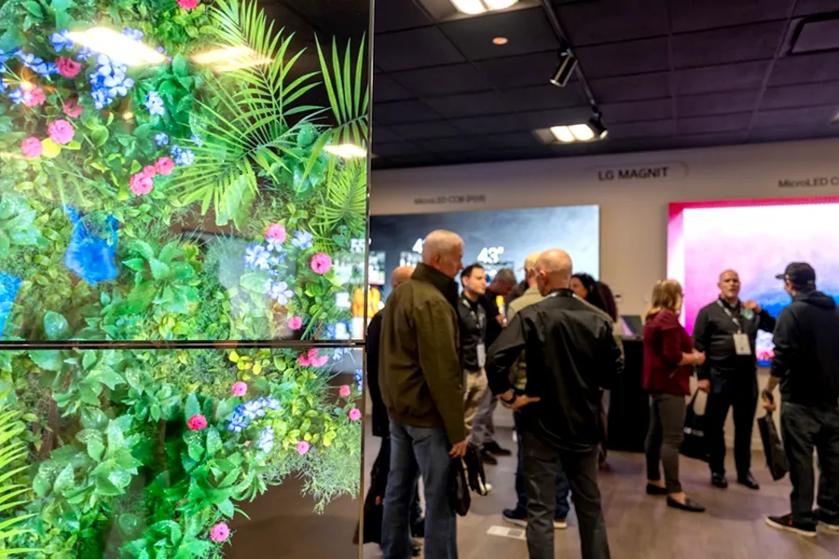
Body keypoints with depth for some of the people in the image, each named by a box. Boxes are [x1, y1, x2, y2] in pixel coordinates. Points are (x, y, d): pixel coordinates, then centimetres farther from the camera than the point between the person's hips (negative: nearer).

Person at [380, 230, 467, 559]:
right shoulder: (432, 302, -19)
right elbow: (442, 371, -22)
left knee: (398, 488, 17)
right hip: (427, 413, -9)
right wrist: (457, 428, -19)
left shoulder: (399, 293, 10)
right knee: (439, 498, 0)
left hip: (397, 407, 9)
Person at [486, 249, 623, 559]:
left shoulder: (532, 315, -15)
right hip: (584, 423, 4)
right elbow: (615, 368, 3)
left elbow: (495, 359, -26)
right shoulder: (596, 319, -3)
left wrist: (508, 396, -13)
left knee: (541, 510, 7)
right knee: (590, 505, 20)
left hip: (543, 423, -4)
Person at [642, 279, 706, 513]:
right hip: (669, 384, -10)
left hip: (657, 382, 10)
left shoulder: (653, 318, 13)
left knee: (656, 433, 16)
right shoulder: (669, 319, -17)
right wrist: (695, 358, -7)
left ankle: (654, 480, 25)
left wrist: (690, 353, 11)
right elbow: (672, 356, -23)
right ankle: (675, 493, -8)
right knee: (672, 438, -9)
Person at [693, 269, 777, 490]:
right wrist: (702, 376, -10)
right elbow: (698, 346, -5)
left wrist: (760, 312, -7)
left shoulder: (750, 311, 10)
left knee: (745, 426, 12)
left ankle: (744, 471, 24)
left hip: (747, 376, 4)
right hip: (720, 376, -4)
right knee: (715, 425, 4)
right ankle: (717, 471, 17)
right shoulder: (708, 312, -2)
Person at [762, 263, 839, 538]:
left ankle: (801, 519, 3)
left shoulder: (792, 312, -12)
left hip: (800, 399, -7)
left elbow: (782, 358, -18)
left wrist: (768, 390, -10)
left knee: (800, 458, -2)